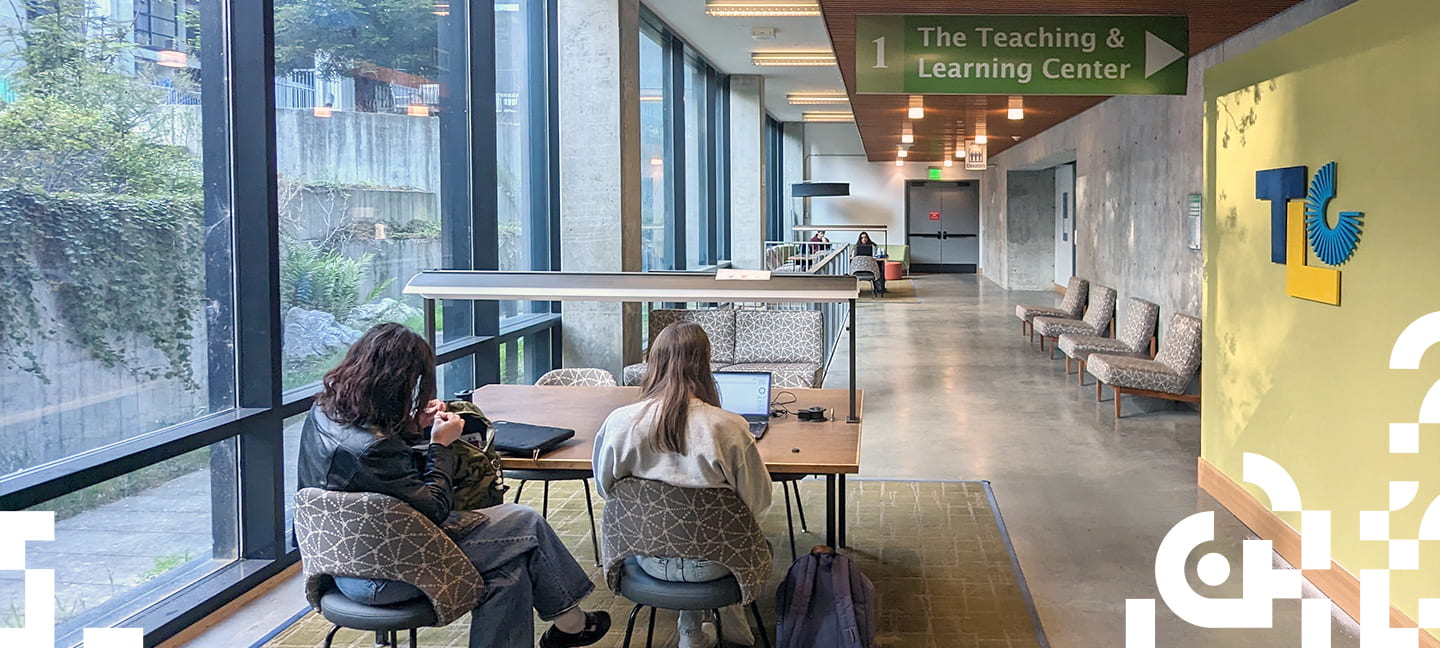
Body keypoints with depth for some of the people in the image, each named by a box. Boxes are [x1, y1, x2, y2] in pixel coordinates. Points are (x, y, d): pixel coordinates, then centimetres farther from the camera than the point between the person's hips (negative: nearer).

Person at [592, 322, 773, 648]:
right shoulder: (729, 428, -24)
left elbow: (605, 488, 0)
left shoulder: (618, 423, -18)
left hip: (651, 561, 2)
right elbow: (758, 502, -12)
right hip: (711, 565, -2)